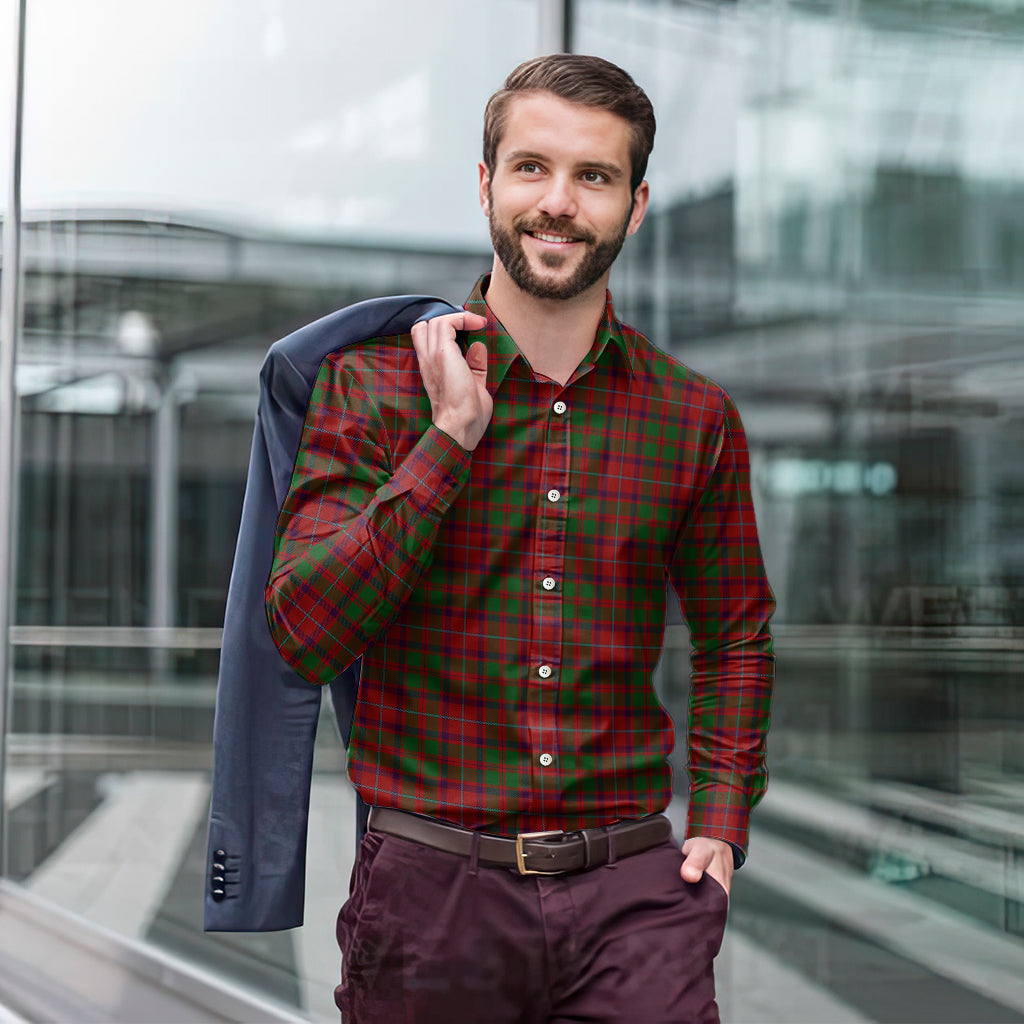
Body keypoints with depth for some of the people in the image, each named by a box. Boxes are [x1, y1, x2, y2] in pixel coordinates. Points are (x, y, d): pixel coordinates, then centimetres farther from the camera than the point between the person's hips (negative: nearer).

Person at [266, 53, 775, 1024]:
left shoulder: (694, 416, 5)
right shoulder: (373, 385, -1)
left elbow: (735, 633, 18)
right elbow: (304, 635, -11)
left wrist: (721, 823, 7)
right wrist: (452, 437, -15)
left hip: (633, 889, 1)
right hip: (430, 889, -1)